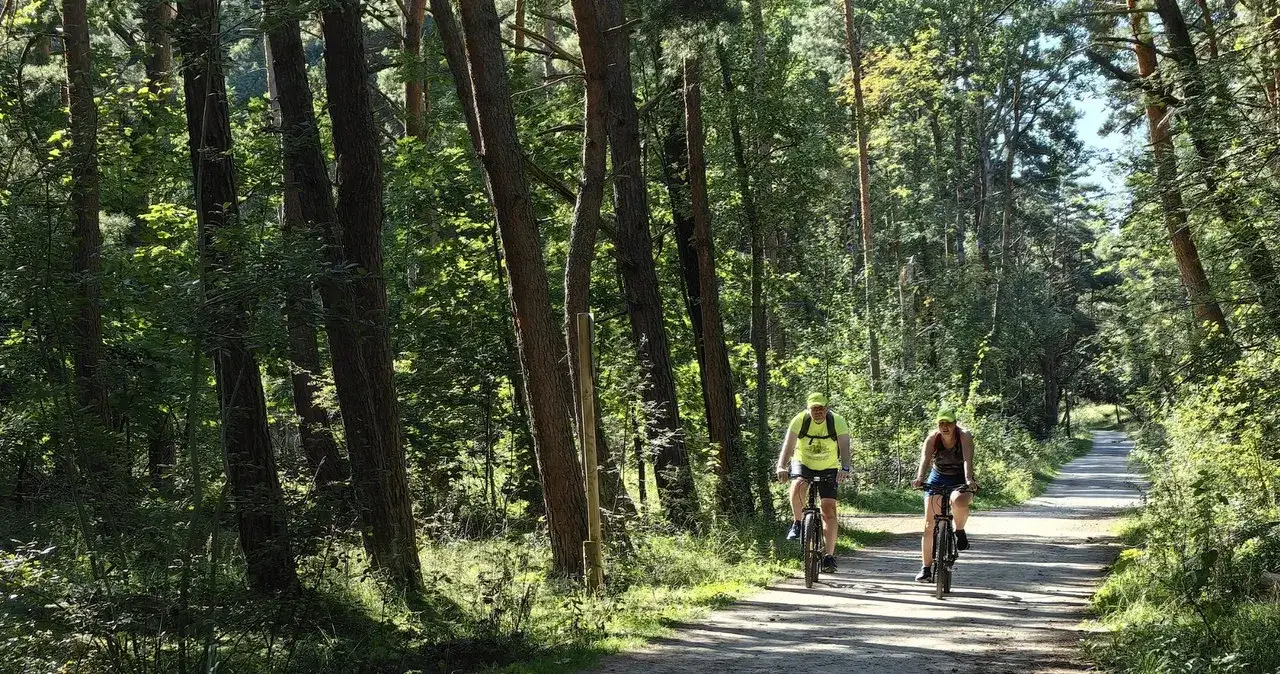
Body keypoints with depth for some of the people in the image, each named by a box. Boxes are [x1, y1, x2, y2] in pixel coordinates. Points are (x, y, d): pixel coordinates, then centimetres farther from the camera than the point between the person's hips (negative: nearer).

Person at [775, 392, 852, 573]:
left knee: (829, 508, -10)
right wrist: (782, 467, -48)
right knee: (797, 486, -33)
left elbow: (844, 447, -34)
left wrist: (845, 468, -53)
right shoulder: (800, 420, -20)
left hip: (829, 469, 0)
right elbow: (788, 445, -30)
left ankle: (829, 556, -5)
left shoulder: (838, 421, -21)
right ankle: (797, 522, -8)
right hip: (803, 464, 0)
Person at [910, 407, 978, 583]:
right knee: (930, 525, -6)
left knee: (959, 501, -39)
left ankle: (960, 531, -9)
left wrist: (969, 480, -50)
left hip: (960, 480, -2)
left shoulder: (964, 436, -19)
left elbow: (967, 459, -33)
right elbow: (925, 458, -29)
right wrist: (919, 478, -48)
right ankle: (926, 568, 1)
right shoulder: (932, 437, -14)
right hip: (937, 479, 2)